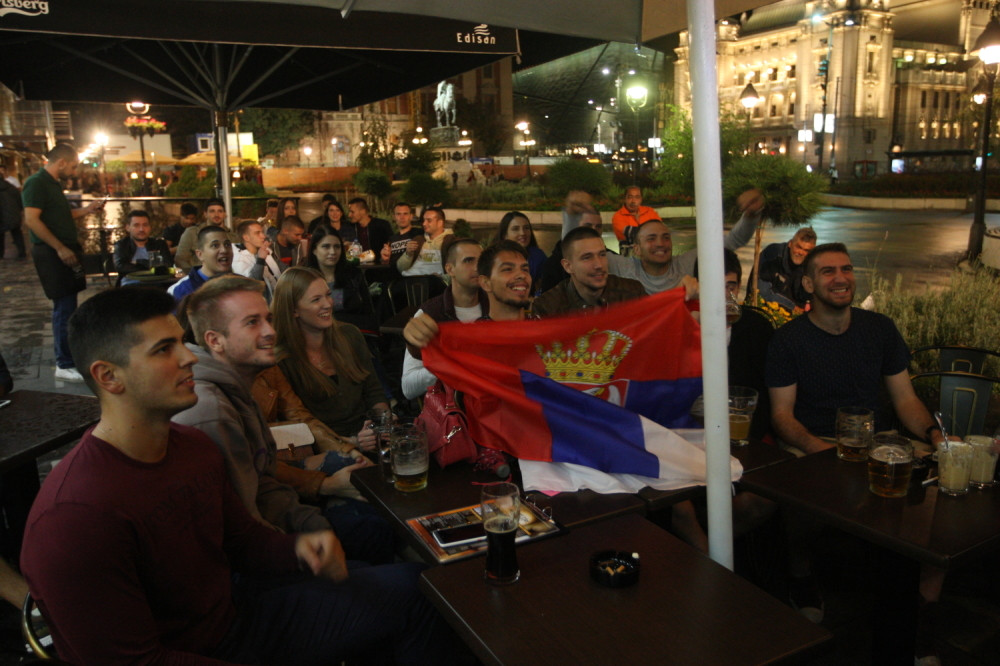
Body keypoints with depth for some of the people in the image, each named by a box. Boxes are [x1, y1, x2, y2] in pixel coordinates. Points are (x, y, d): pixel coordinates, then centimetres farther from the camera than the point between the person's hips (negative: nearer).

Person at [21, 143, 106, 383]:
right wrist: (59, 248, -22)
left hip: (65, 252, 10)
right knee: (64, 309, -8)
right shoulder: (36, 183, -12)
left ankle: (68, 355, 24)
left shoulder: (53, 184, 17)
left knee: (66, 307, 14)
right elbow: (31, 220, -21)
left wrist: (87, 210, 14)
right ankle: (64, 366, -2)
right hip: (52, 255, -10)